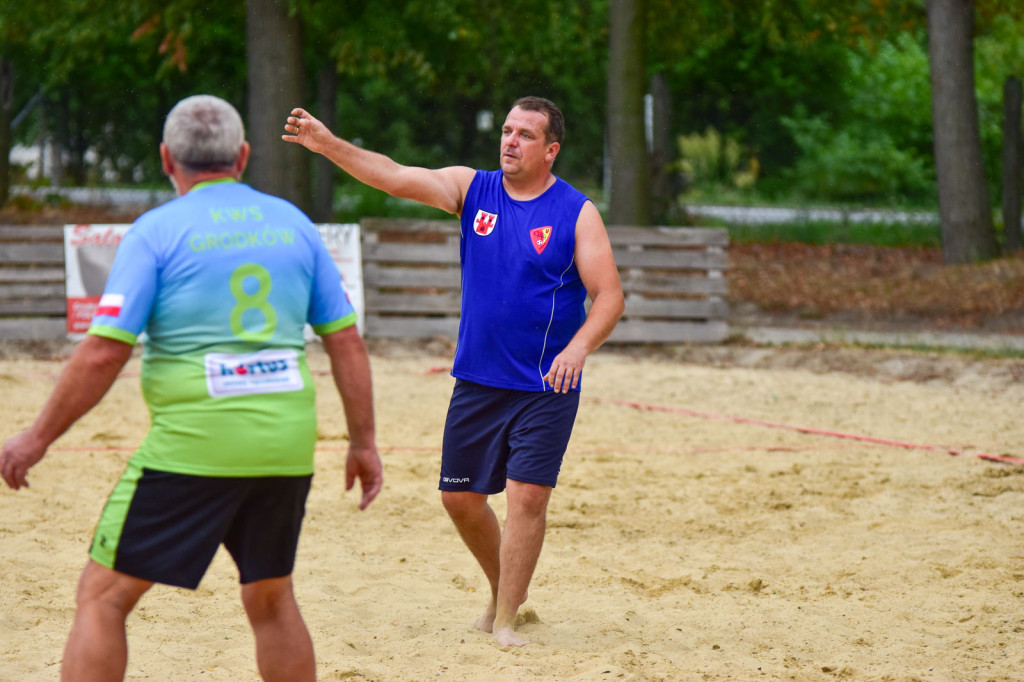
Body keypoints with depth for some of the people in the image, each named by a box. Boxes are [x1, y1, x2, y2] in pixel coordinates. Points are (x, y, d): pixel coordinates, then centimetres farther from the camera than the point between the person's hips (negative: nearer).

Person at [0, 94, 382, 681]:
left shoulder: (156, 231, -2)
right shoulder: (294, 224, 10)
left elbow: (105, 352, -8)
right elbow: (347, 342, 9)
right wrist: (364, 441, 17)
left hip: (193, 441, -5)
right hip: (287, 440, 5)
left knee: (103, 595, 2)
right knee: (271, 598, 21)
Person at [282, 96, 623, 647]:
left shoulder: (577, 212, -6)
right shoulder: (472, 189, 3)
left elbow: (609, 296, -9)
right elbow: (395, 177, -7)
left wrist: (579, 347, -27)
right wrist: (329, 145, -20)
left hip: (546, 387, -4)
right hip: (476, 380, 4)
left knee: (527, 495, -12)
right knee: (460, 496, 9)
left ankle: (504, 623, -4)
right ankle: (503, 594, 31)